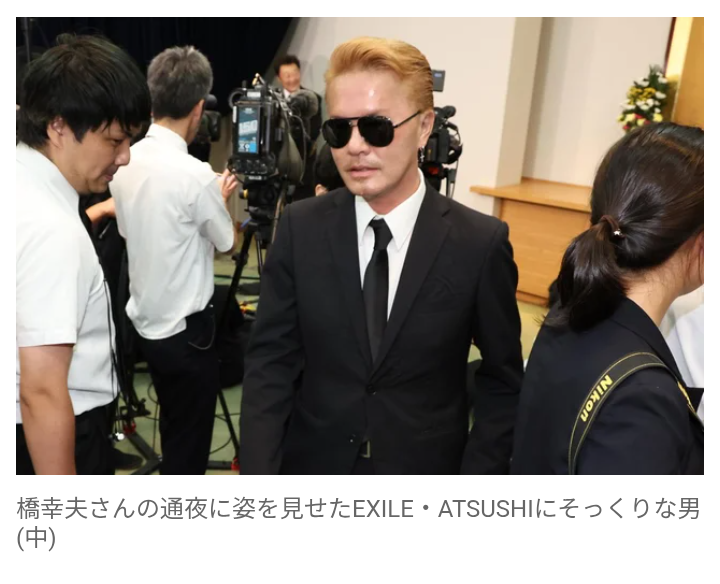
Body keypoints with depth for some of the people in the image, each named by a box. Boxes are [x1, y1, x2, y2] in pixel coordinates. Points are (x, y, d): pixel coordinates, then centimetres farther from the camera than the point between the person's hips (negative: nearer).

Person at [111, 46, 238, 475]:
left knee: (173, 429, 25)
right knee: (189, 441, 10)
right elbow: (228, 243, -8)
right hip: (186, 326, -7)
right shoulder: (195, 174, -23)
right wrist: (221, 199, 10)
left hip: (147, 321, 7)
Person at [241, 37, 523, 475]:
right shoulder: (301, 229, -9)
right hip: (312, 462, 2)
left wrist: (475, 470, -10)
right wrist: (257, 471, -14)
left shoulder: (480, 244, -13)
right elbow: (270, 362, -6)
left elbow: (503, 381, -5)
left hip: (426, 466, -1)